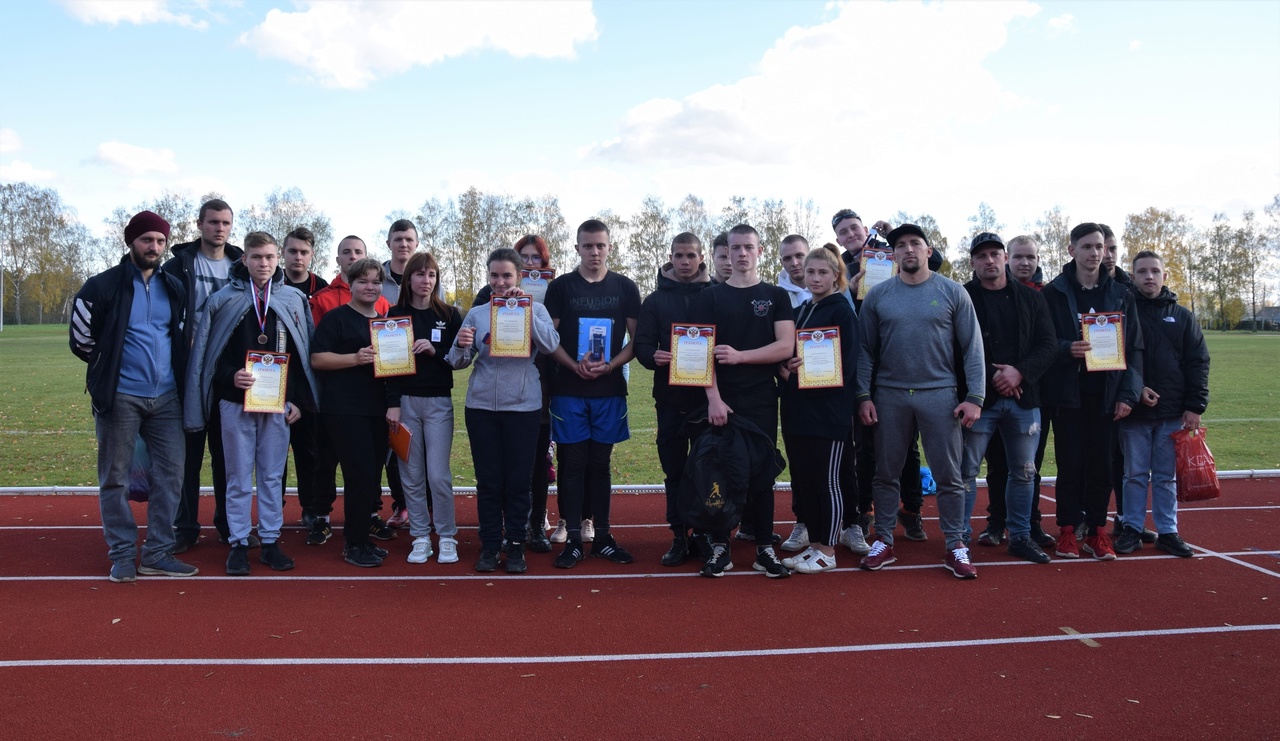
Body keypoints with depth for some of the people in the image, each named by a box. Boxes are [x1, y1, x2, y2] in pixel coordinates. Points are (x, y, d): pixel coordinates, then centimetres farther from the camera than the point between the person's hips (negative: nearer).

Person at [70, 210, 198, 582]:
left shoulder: (175, 288, 9)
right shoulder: (103, 285, -5)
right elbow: (80, 337, 0)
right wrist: (109, 365, 7)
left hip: (166, 398, 4)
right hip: (119, 397, -4)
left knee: (171, 474, 4)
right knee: (115, 478, 3)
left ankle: (157, 553, 13)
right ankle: (122, 554, 14)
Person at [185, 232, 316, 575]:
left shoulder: (295, 300, 5)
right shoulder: (223, 301, 1)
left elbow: (303, 355, 7)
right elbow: (205, 354, 2)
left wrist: (297, 400, 3)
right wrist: (231, 377, -15)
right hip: (235, 402, -1)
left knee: (273, 475, 8)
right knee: (239, 476, 5)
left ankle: (270, 541, 17)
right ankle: (239, 543, 14)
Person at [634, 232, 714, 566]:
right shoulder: (656, 299, 9)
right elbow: (642, 344, 3)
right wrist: (653, 357, -19)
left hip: (707, 394, -1)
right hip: (670, 397, 1)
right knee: (674, 470, 6)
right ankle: (679, 536, 15)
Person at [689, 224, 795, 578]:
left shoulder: (776, 296, 8)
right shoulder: (710, 297, 6)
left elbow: (786, 346, -3)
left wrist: (739, 356, -13)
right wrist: (713, 397, -13)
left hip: (761, 401, 0)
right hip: (720, 400, 0)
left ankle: (765, 548, 11)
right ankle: (720, 548, 11)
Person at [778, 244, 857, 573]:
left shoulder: (841, 312, -5)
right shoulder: (798, 312, 15)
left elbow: (845, 367, -11)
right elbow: (784, 354, 17)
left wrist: (802, 376, -13)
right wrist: (787, 371, -6)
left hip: (829, 413, -7)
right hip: (797, 411, 7)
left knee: (828, 481, 0)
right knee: (803, 480, 10)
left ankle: (827, 550, 9)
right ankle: (812, 543, 20)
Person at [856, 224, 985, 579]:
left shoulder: (952, 292, 1)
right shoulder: (878, 295, 4)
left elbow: (972, 347, 0)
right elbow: (866, 350, 6)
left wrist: (975, 396, -7)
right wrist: (863, 395, -2)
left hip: (940, 394, -1)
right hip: (889, 396, 1)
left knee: (948, 475, 3)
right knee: (886, 473, 9)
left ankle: (955, 546, 14)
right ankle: (883, 541, 20)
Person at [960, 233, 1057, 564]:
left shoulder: (1031, 298, 10)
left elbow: (1047, 345, 4)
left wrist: (1020, 372, -12)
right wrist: (991, 378, -14)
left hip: (1023, 399, 4)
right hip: (979, 398, -4)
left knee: (1023, 471, 10)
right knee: (967, 470, -2)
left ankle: (1020, 536, 23)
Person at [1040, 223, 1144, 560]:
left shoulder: (1121, 295, 9)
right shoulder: (1053, 293, 1)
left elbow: (1134, 348, 7)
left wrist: (1128, 393, -2)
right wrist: (1067, 349, -23)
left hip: (1106, 393, 2)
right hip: (1067, 393, -2)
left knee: (1101, 465, 4)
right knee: (1071, 463, 1)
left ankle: (1097, 531, 15)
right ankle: (1068, 530, 11)